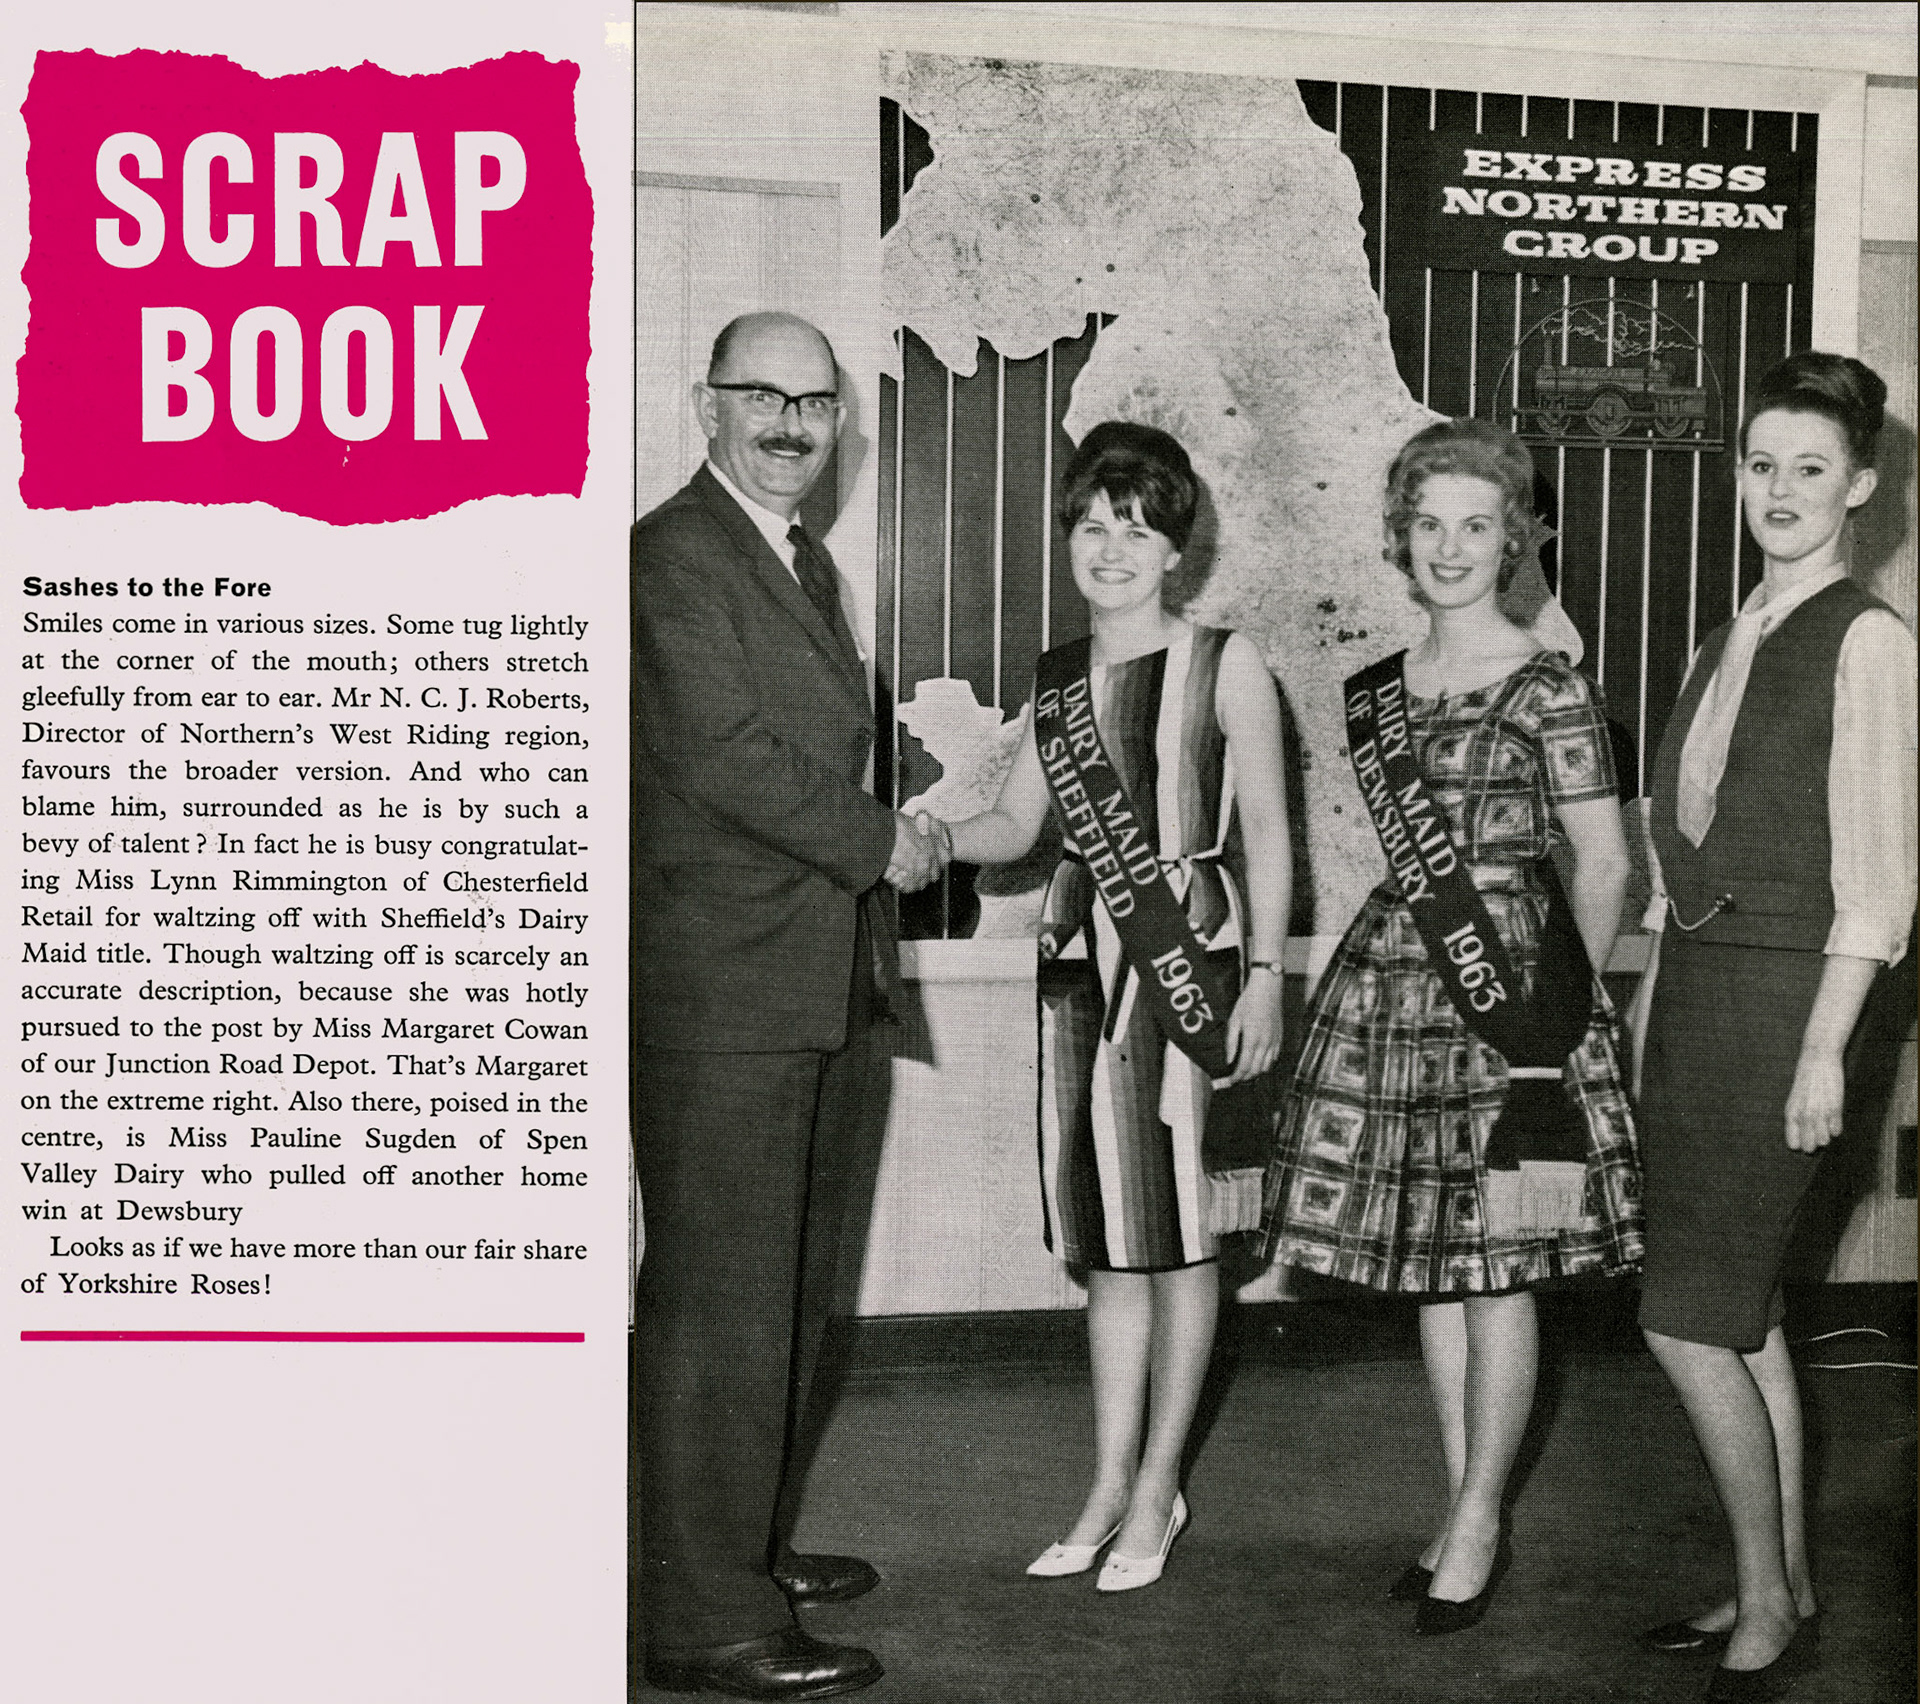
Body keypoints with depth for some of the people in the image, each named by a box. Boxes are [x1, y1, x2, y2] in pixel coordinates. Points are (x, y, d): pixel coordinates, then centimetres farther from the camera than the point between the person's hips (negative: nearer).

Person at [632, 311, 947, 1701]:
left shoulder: (808, 564, 21)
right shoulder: (672, 554, -9)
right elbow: (724, 752, -18)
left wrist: (874, 866, 8)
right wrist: (881, 842, -10)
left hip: (829, 990, 10)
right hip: (719, 993, -9)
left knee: (789, 1292, 17)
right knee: (719, 1298, -5)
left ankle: (752, 1548, 30)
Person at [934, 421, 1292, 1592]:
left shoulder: (1226, 665, -3)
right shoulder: (1058, 678, 11)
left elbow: (1265, 834, -4)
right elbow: (1018, 823, 14)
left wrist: (1264, 975, -10)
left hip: (1195, 963, -5)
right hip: (1086, 966, 5)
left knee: (1181, 1237, 5)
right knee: (1108, 1239, 11)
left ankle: (1159, 1487, 19)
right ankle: (1111, 1485, 23)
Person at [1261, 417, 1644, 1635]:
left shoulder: (1548, 690, -6)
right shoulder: (1380, 689, 11)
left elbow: (1605, 865, -3)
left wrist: (1561, 999, 2)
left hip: (1507, 992, -6)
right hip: (1395, 984, 6)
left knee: (1495, 1268, 0)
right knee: (1428, 1266, 12)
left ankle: (1478, 1523, 15)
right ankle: (1467, 1512, 25)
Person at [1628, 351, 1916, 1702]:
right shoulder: (1734, 642, 13)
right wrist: (1650, 999, 13)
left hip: (1780, 988, -8)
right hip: (1690, 981, 8)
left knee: (1688, 1322, -5)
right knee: (1744, 1312, 13)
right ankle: (1782, 1593, 25)